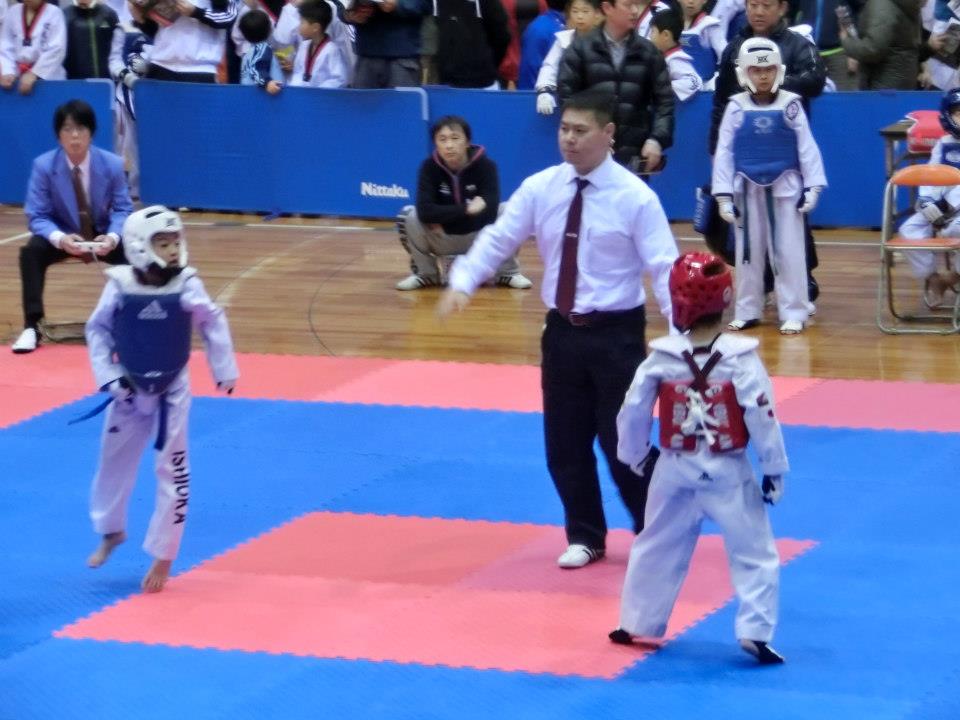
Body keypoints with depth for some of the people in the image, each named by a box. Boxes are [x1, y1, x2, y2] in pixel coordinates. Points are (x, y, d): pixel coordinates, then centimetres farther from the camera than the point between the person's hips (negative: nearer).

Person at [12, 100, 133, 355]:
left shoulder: (112, 164, -13)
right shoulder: (43, 166, -17)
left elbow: (123, 210, -7)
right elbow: (37, 216, -15)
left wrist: (112, 237, -31)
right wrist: (59, 238, -37)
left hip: (102, 236, 1)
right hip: (63, 236, -1)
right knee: (31, 252, -31)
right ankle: (32, 326, -27)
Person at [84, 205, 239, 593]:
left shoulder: (186, 286, -18)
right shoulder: (120, 286, -17)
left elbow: (213, 323, -3)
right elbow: (97, 329, -4)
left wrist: (224, 370, 0)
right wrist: (107, 376, -10)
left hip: (172, 391, -1)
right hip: (130, 390, 1)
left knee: (172, 470, 0)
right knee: (114, 460, 18)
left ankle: (163, 557, 11)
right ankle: (111, 531, 43)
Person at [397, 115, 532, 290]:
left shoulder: (485, 165, -18)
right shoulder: (430, 167, -15)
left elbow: (489, 212, -29)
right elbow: (425, 211, -29)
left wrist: (444, 217, -23)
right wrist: (466, 209, -30)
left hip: (479, 239, -1)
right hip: (443, 241, 1)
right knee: (408, 216, -25)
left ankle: (507, 272, -2)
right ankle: (425, 273, 0)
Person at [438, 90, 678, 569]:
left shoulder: (634, 196, -12)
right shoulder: (540, 188, 0)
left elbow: (664, 267, -14)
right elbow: (498, 238, 1)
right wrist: (462, 282, -16)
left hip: (616, 334, -4)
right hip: (563, 331, 5)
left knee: (622, 442, 1)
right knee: (565, 444, 11)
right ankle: (584, 537, 30)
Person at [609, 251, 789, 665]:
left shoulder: (662, 358, -9)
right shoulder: (740, 358, -16)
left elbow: (633, 411, -2)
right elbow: (762, 418, -14)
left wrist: (634, 456, 17)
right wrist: (775, 471, -3)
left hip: (676, 472, 3)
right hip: (727, 476, -3)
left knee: (656, 549, 20)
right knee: (754, 554, 6)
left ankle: (637, 624, 28)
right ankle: (755, 631, -5)